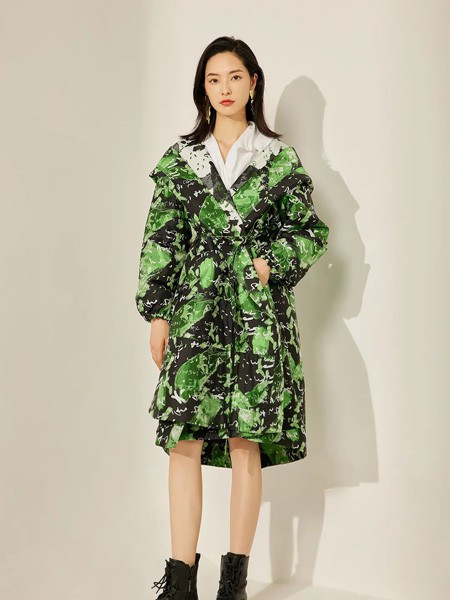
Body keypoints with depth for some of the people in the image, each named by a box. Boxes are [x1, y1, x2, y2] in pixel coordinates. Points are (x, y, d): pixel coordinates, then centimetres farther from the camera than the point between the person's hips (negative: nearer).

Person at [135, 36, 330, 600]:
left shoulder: (279, 157, 9)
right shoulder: (180, 157, 11)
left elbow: (312, 231, 11)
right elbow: (161, 239, 8)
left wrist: (274, 264, -6)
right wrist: (156, 312, 3)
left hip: (257, 310, -1)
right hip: (194, 308, 1)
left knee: (247, 440, 0)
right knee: (185, 438, -5)